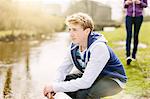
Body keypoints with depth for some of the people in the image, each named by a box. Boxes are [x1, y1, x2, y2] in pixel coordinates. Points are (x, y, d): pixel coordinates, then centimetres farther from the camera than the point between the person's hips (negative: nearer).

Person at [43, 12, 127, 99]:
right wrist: (54, 87, -24)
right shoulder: (74, 46, -10)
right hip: (93, 76, 7)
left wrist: (56, 87, -33)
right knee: (64, 81, -8)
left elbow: (85, 82, -37)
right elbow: (63, 69, -4)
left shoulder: (99, 47, -33)